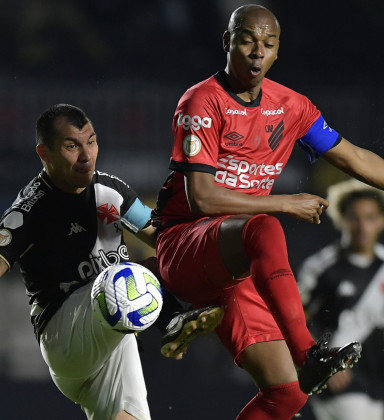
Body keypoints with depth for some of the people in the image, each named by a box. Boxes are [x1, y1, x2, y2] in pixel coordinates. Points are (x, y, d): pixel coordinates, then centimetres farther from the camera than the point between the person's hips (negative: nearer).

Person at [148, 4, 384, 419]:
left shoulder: (290, 106, 10)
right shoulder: (202, 102, -9)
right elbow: (201, 197, -17)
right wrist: (288, 204, -13)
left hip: (236, 267, 7)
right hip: (183, 247, -7)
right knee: (265, 229, -40)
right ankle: (308, 354, -47)